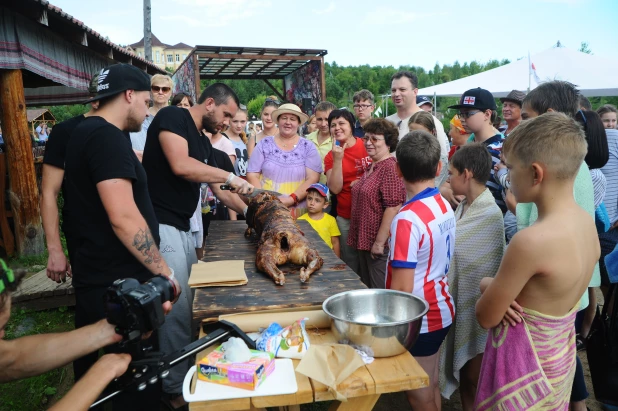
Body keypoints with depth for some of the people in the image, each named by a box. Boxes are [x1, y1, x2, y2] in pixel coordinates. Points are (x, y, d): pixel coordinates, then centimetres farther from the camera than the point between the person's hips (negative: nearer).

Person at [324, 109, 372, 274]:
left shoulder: (368, 145, -3)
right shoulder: (330, 156, 3)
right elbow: (335, 188, -7)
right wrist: (337, 159, -14)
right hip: (346, 218, 1)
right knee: (351, 263, 9)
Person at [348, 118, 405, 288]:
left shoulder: (390, 168, -16)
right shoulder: (371, 167, 14)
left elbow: (393, 207, -23)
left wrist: (379, 242, -21)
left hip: (381, 244, -10)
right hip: (364, 242, 10)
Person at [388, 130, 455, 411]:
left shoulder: (407, 219, -26)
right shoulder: (445, 206, -1)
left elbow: (403, 288, -23)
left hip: (419, 318, -8)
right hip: (441, 309, 8)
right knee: (431, 387, 23)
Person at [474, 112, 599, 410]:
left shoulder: (531, 241, -32)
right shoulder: (587, 222, -6)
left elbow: (486, 317, -20)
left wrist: (487, 285, -1)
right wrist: (496, 286, -11)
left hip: (526, 359, -7)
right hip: (559, 354, 7)